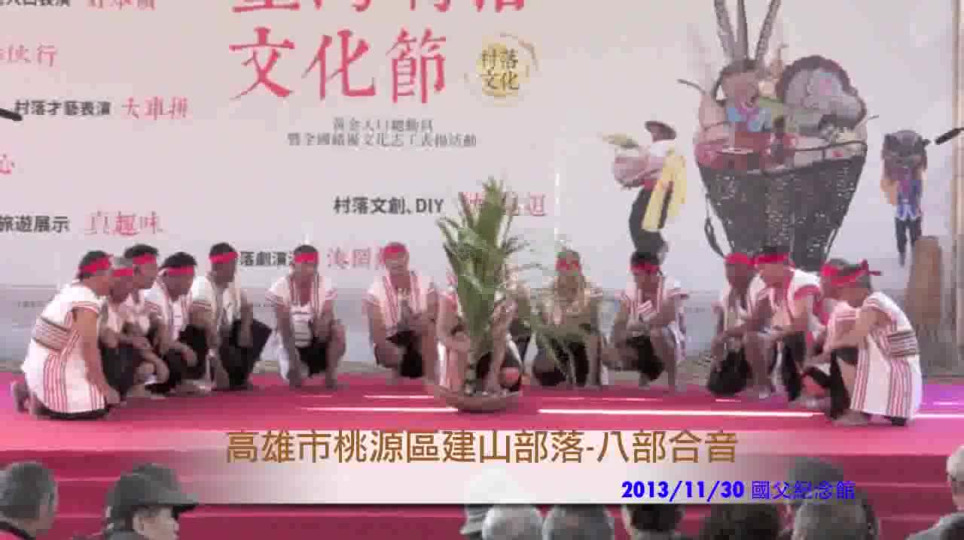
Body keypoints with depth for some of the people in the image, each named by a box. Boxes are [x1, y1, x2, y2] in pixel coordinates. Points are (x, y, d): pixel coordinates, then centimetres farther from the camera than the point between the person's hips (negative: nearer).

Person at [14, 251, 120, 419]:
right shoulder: (87, 303, -21)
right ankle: (42, 403, -3)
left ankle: (30, 390, 18)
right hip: (53, 372, -10)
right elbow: (89, 347, -23)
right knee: (99, 407, -11)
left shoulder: (72, 289, 6)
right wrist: (104, 387, -16)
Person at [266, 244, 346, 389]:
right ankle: (301, 369, 13)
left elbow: (328, 316, -18)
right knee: (293, 377, -26)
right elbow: (284, 329, -18)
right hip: (293, 345, 0)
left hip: (318, 343, 1)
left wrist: (324, 323, -45)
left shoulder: (326, 285, -11)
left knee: (338, 329, -30)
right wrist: (293, 361, -25)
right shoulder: (280, 288, -15)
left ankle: (331, 373, -13)